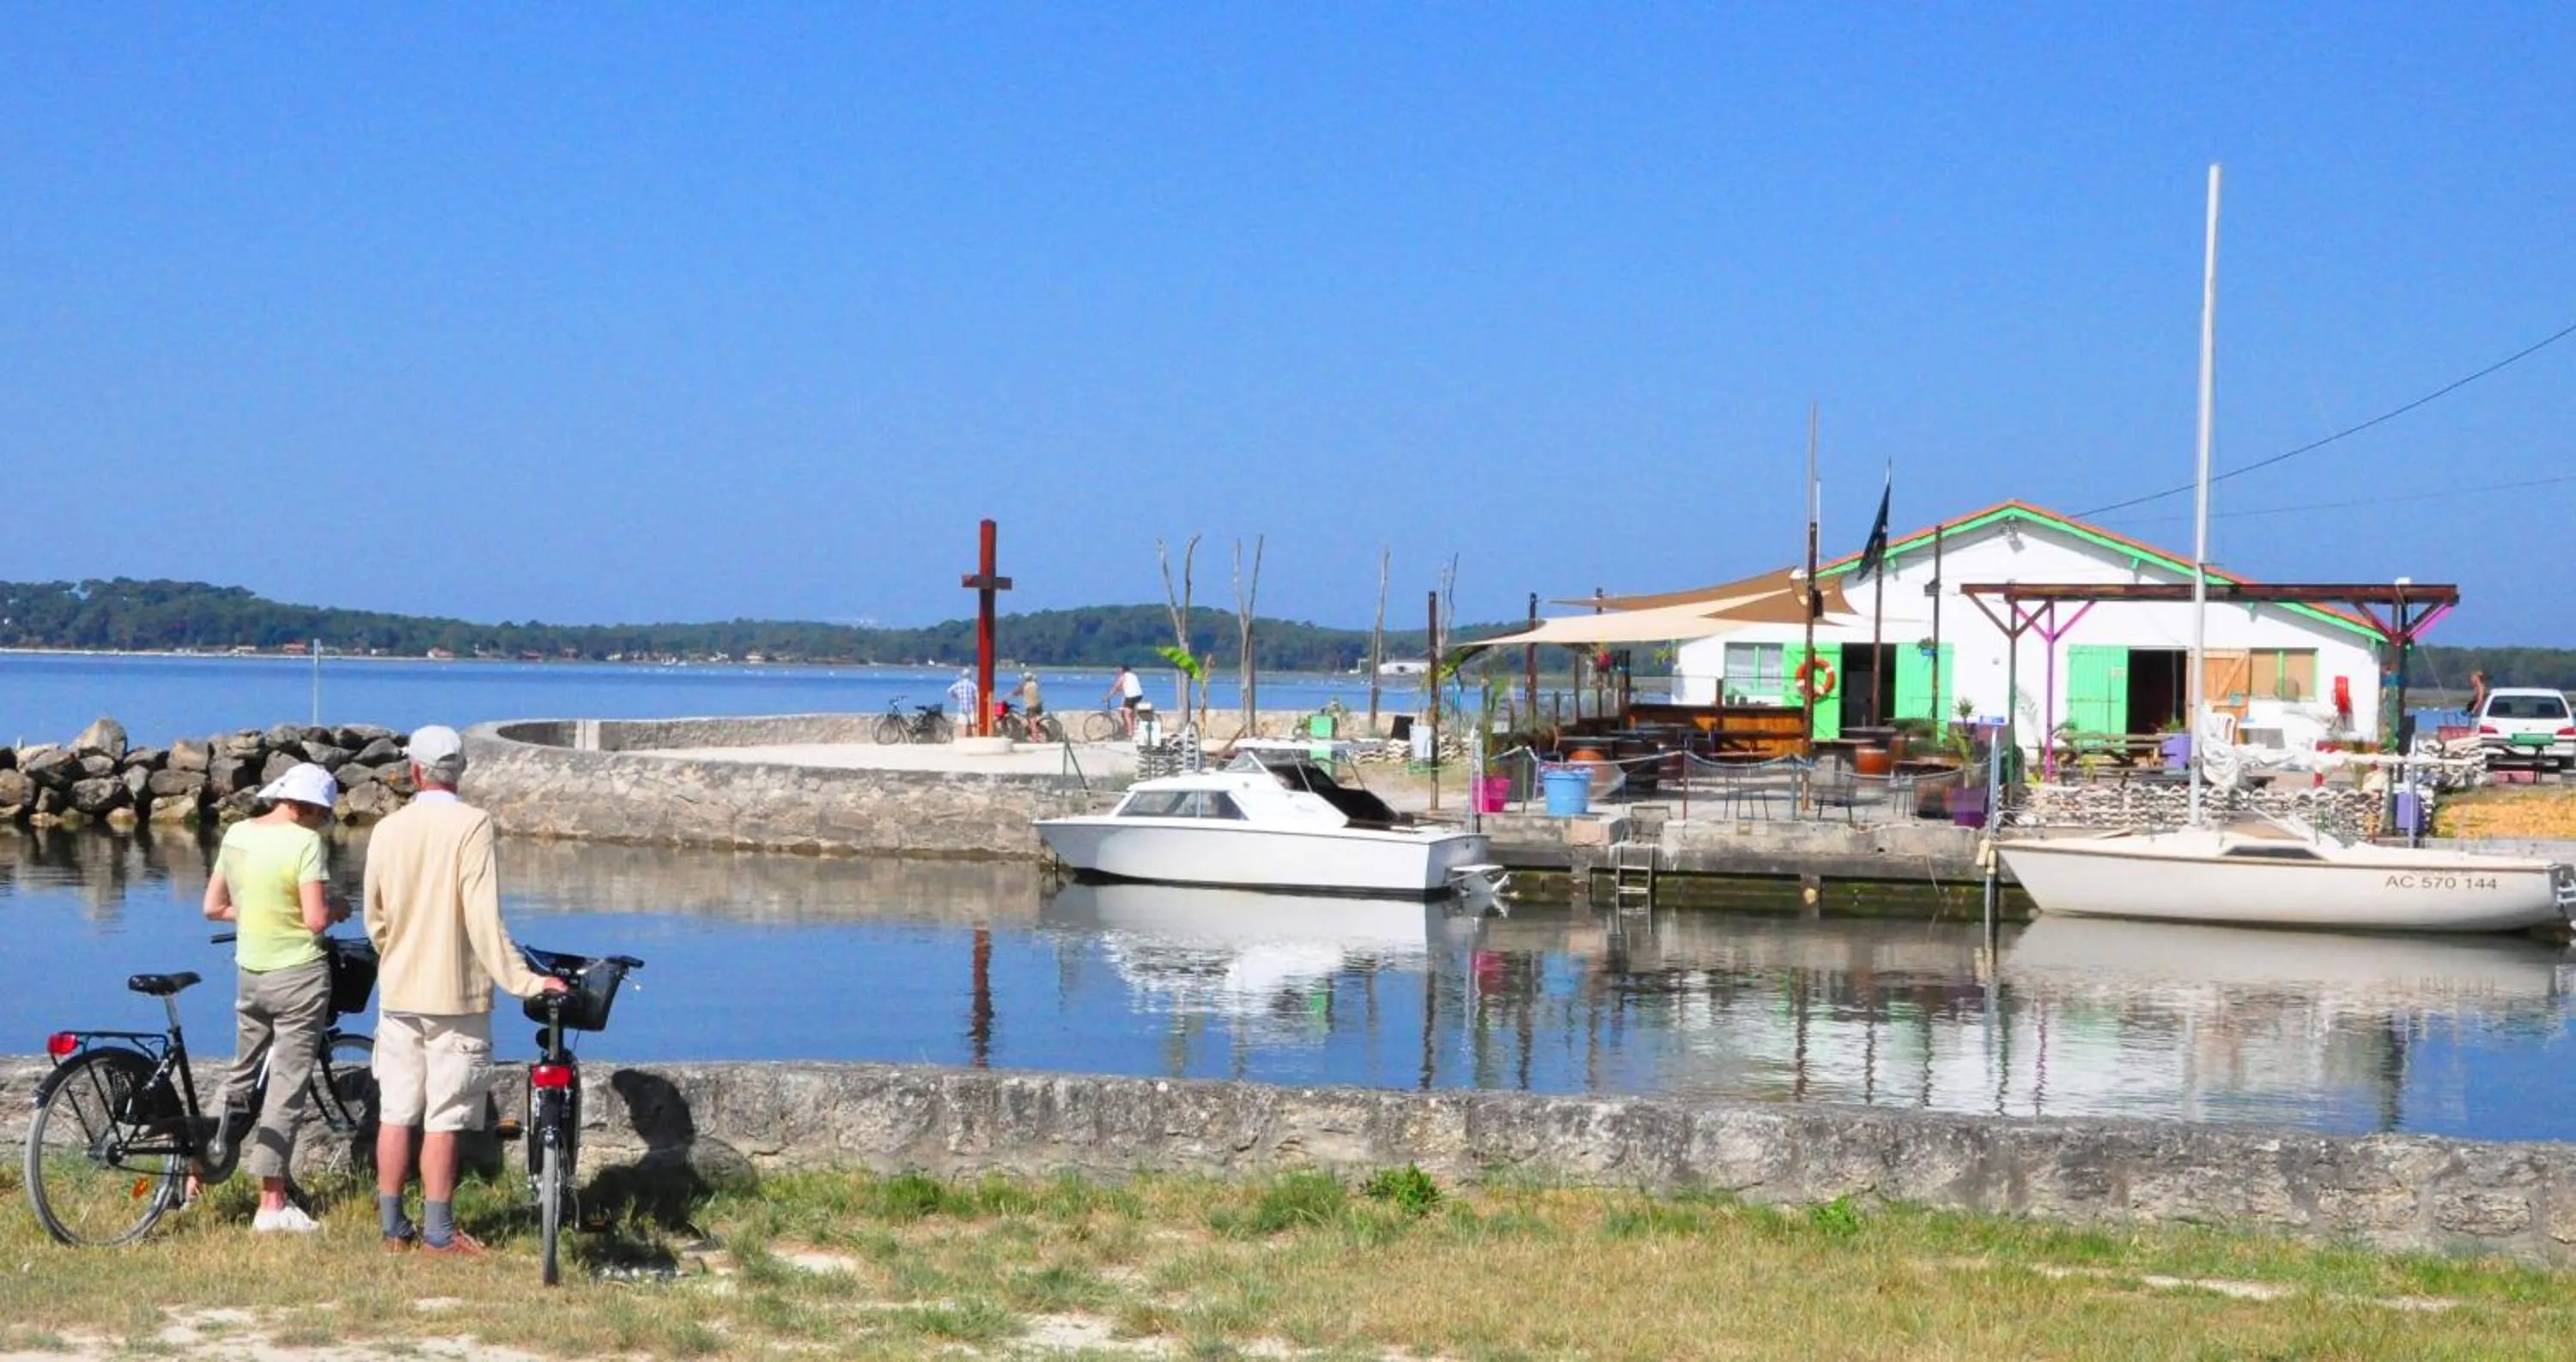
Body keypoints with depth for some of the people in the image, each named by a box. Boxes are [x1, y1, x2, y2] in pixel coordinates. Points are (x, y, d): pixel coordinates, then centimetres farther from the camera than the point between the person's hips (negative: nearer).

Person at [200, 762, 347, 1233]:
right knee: (286, 1088, -1)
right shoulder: (304, 842, -15)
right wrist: (336, 911, 0)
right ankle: (272, 1205, 2)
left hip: (250, 973, 6)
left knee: (242, 1077, 22)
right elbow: (315, 919, -20)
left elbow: (213, 907, 9)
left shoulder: (236, 834, 5)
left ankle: (209, 1164, 24)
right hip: (299, 973, -6)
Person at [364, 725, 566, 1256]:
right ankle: (438, 1232, 5)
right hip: (456, 993, -4)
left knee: (396, 1113, 10)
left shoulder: (388, 829, 2)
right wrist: (524, 981, -15)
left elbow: (374, 918, 10)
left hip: (397, 991, 4)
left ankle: (393, 1227, 16)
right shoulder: (471, 824, -12)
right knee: (444, 1118, 1)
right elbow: (483, 918, -18)